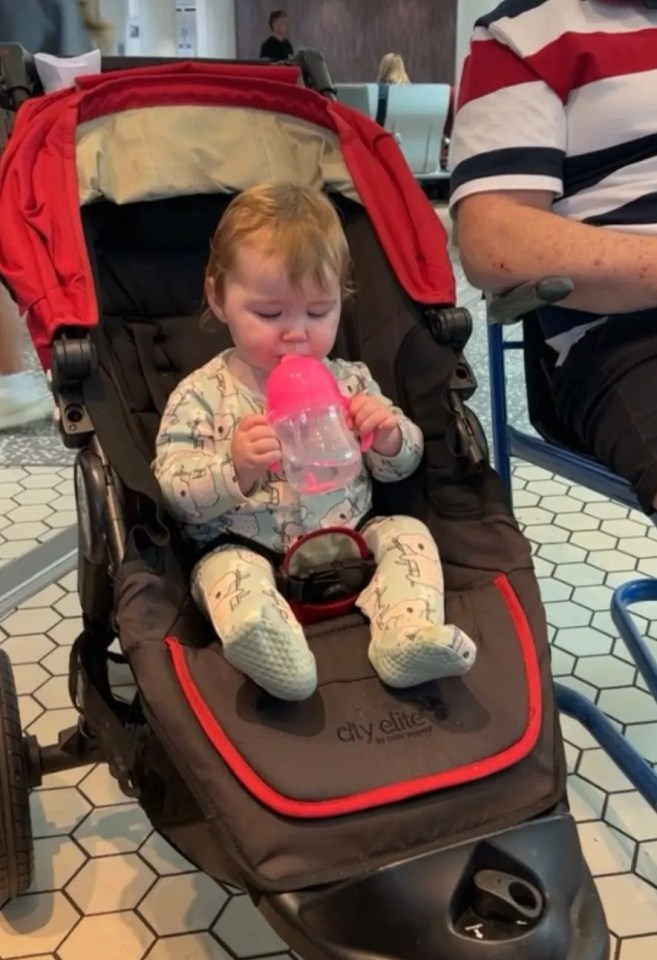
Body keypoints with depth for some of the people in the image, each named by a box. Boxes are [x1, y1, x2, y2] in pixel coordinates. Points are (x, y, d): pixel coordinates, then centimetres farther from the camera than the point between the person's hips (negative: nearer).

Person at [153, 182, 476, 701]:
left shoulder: (350, 381, 7)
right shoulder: (201, 395, -2)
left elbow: (400, 467, 13)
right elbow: (175, 491, -9)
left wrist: (389, 436, -12)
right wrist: (236, 470, -29)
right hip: (249, 551, -3)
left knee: (407, 532, -16)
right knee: (227, 568, -30)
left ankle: (408, 635, -37)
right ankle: (273, 650, -55)